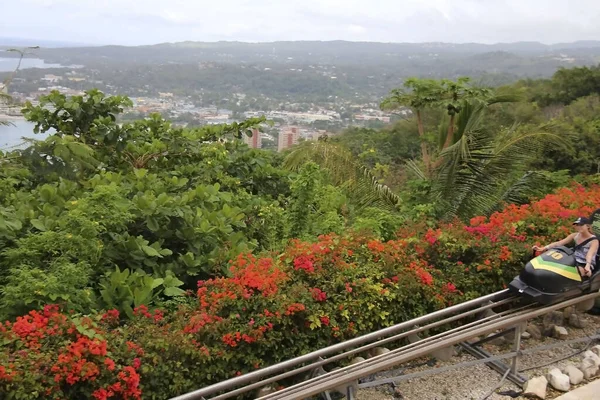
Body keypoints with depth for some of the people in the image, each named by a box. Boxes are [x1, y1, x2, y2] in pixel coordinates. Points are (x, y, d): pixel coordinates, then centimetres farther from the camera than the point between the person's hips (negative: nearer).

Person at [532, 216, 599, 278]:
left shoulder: (594, 240, -12)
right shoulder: (575, 236, 4)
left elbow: (590, 254, -32)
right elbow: (559, 243, -6)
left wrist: (588, 265, -53)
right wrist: (543, 248, -20)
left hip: (586, 265, -5)